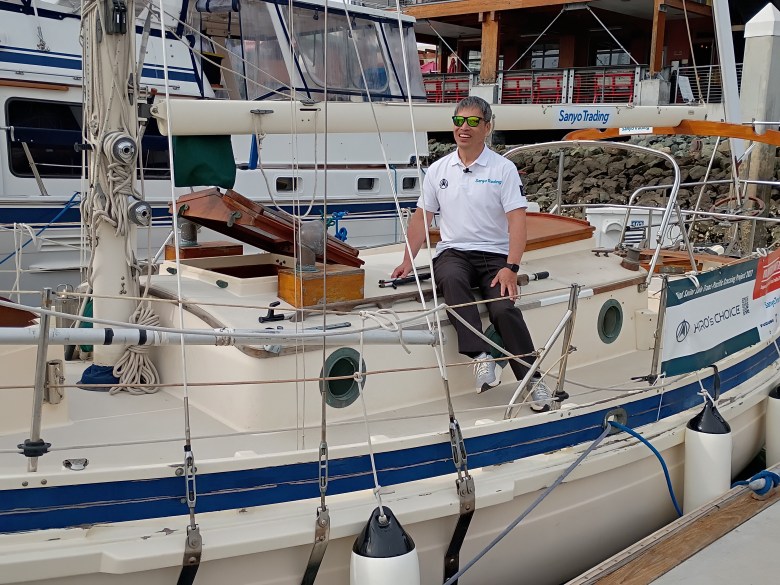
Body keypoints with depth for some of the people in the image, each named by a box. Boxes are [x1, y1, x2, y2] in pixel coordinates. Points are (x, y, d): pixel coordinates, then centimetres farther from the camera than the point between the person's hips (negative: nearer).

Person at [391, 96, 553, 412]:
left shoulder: (503, 168, 3)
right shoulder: (438, 170, 13)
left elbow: (517, 220, -5)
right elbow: (422, 217, 18)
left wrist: (511, 268, -17)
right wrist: (408, 261, 8)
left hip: (494, 255, -2)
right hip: (452, 253, 2)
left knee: (504, 309, -27)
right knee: (452, 280, -35)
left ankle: (533, 380, -14)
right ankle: (481, 357, -41)